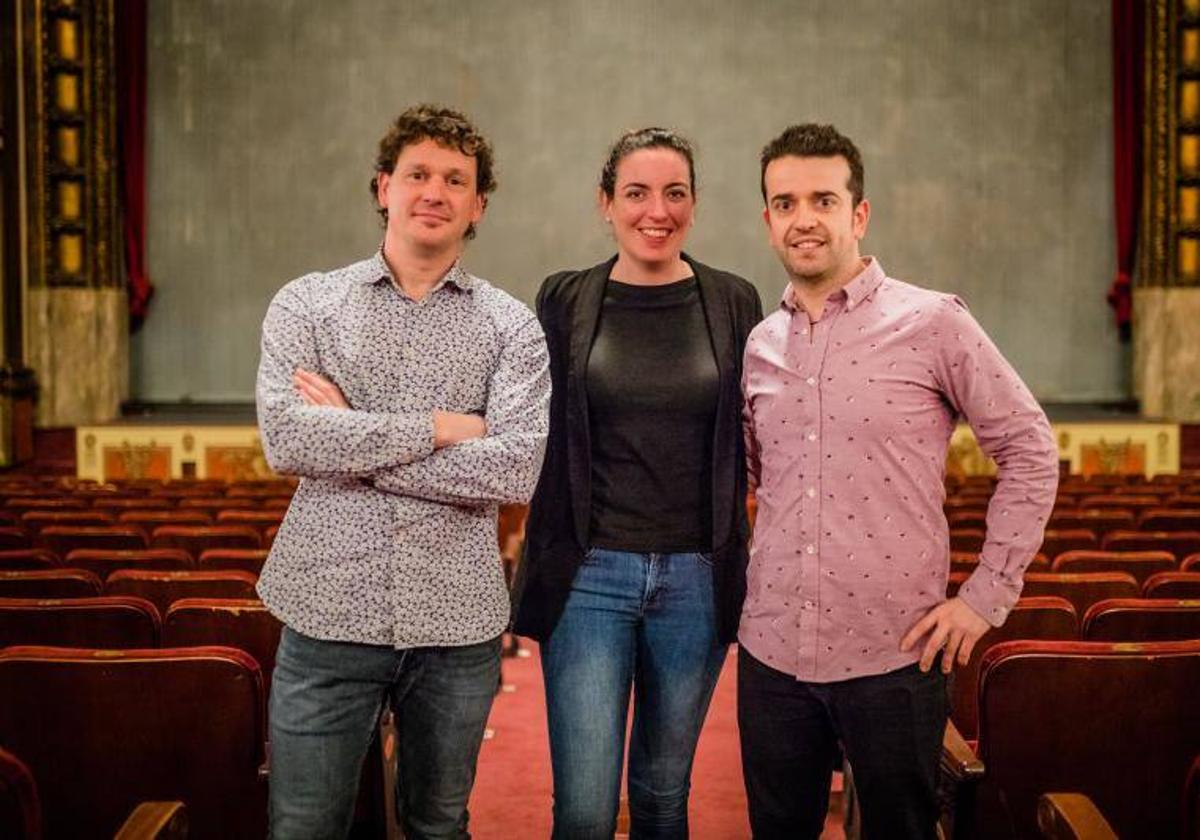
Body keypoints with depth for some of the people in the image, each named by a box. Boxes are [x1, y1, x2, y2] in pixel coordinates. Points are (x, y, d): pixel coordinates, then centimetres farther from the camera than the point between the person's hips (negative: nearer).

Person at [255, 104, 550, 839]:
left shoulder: (513, 328, 1)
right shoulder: (307, 304, 2)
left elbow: (517, 469, -13)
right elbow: (285, 438, -13)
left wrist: (351, 442, -12)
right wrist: (440, 427, -13)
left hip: (457, 623, 1)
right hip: (329, 613, 0)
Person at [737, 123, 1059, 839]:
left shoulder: (933, 323, -6)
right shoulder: (759, 345, 8)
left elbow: (1030, 451, -3)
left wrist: (988, 594, -7)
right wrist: (761, 574, 11)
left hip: (894, 655, -4)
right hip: (771, 652, 4)